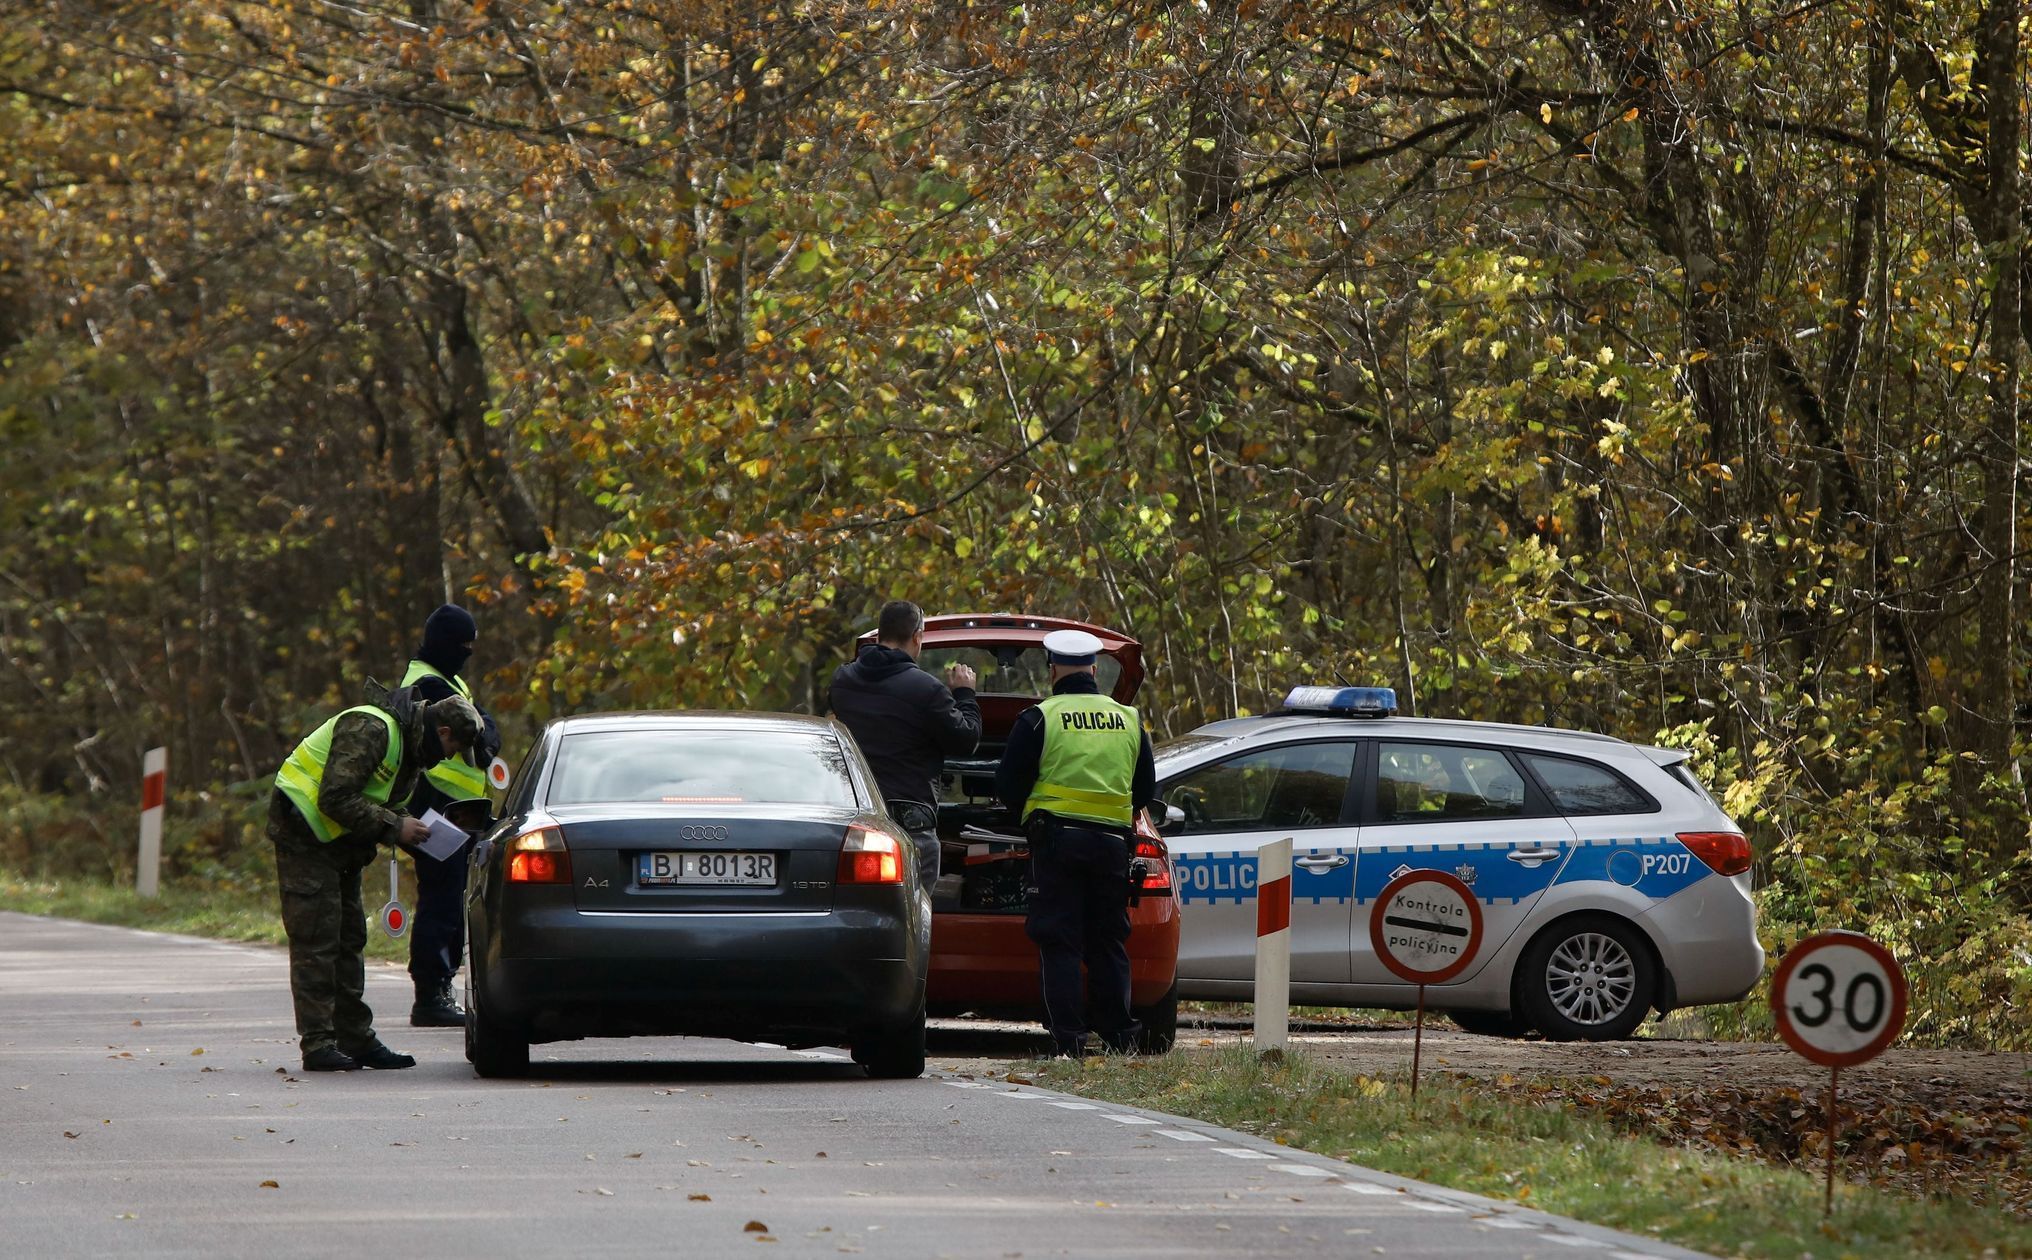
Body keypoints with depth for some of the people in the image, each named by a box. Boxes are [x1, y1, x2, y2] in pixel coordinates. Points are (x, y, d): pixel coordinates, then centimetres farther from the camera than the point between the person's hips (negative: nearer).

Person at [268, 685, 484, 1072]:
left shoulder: (408, 749, 11)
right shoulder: (370, 730, -22)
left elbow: (387, 808, 14)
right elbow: (335, 799, -28)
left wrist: (413, 831, -7)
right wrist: (394, 827, -25)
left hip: (339, 842, 10)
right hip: (305, 834, -10)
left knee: (349, 939, 11)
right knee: (316, 940, -11)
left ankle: (356, 1039, 16)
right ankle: (317, 1045, -11)